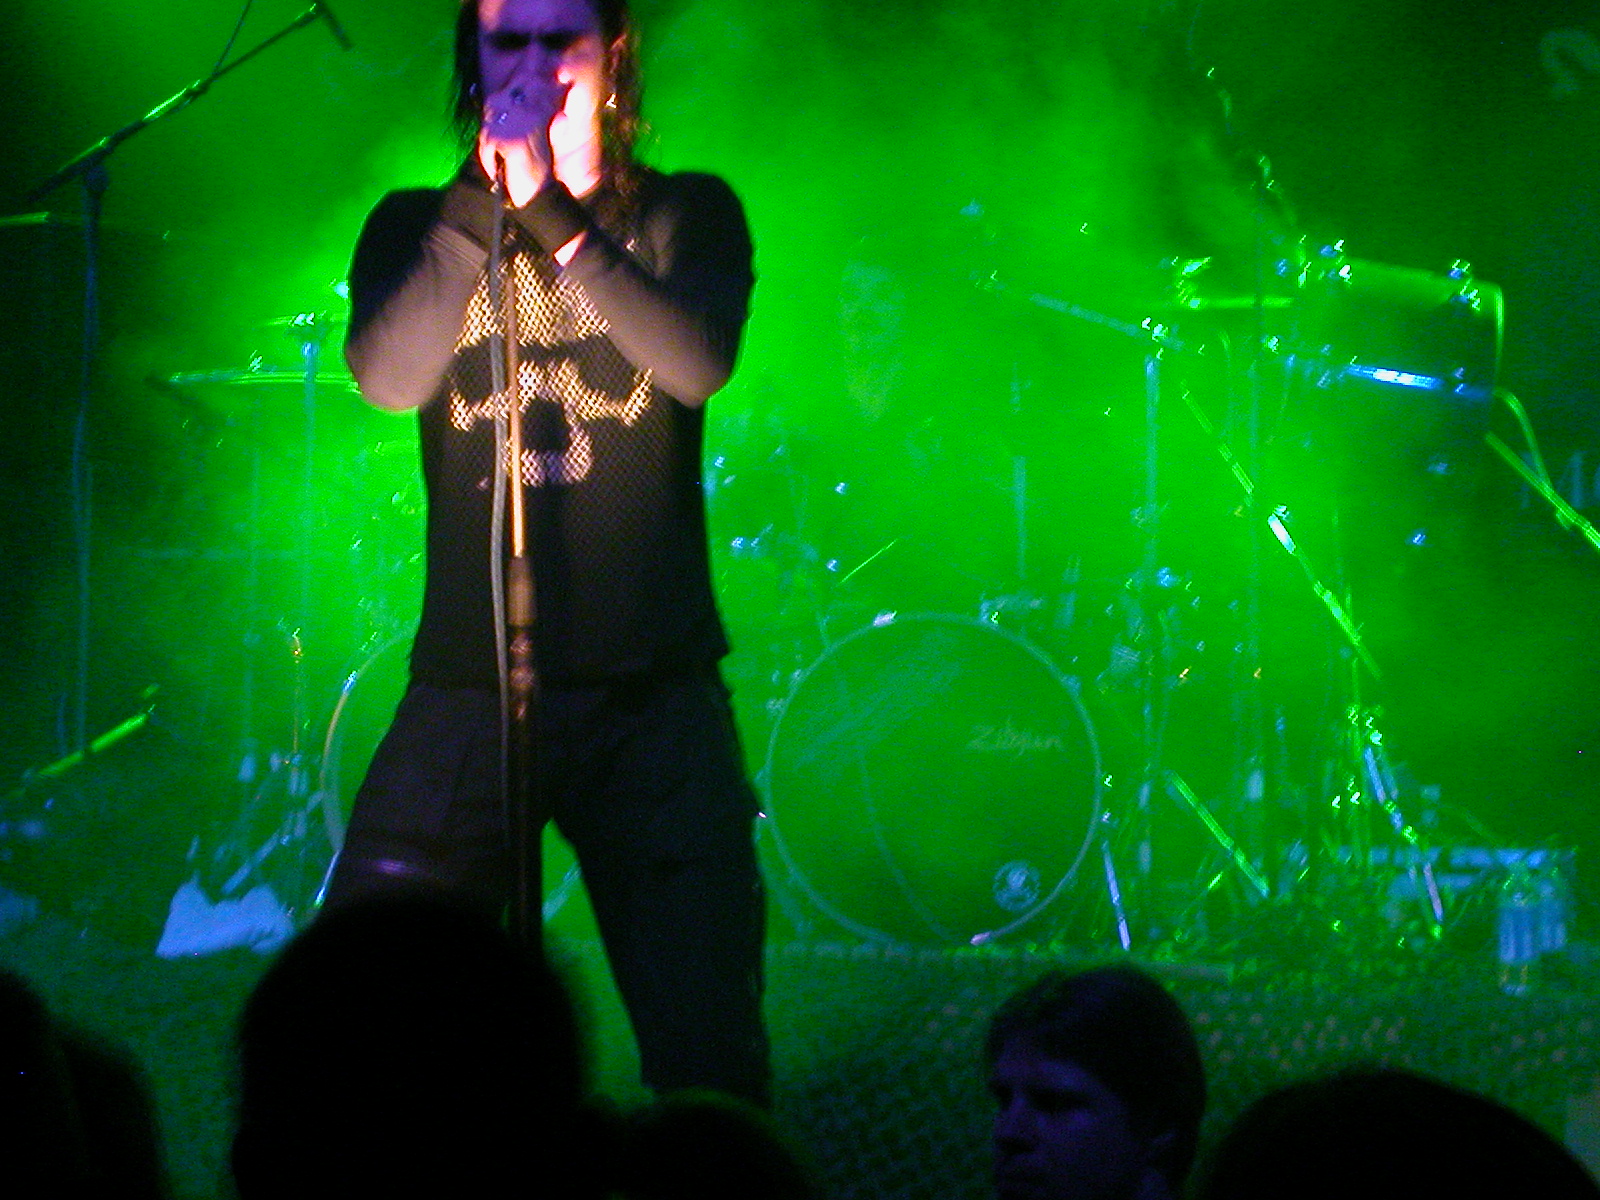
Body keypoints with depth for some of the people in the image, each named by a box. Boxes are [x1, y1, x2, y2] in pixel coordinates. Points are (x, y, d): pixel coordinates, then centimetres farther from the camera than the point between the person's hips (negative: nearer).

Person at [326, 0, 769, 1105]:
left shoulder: (688, 216, 6)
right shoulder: (419, 228, 8)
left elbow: (699, 361, -14)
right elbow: (388, 373, -11)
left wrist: (548, 212, -20)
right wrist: (484, 198, -17)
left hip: (654, 696, -1)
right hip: (466, 692, 1)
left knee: (708, 1056, -4)